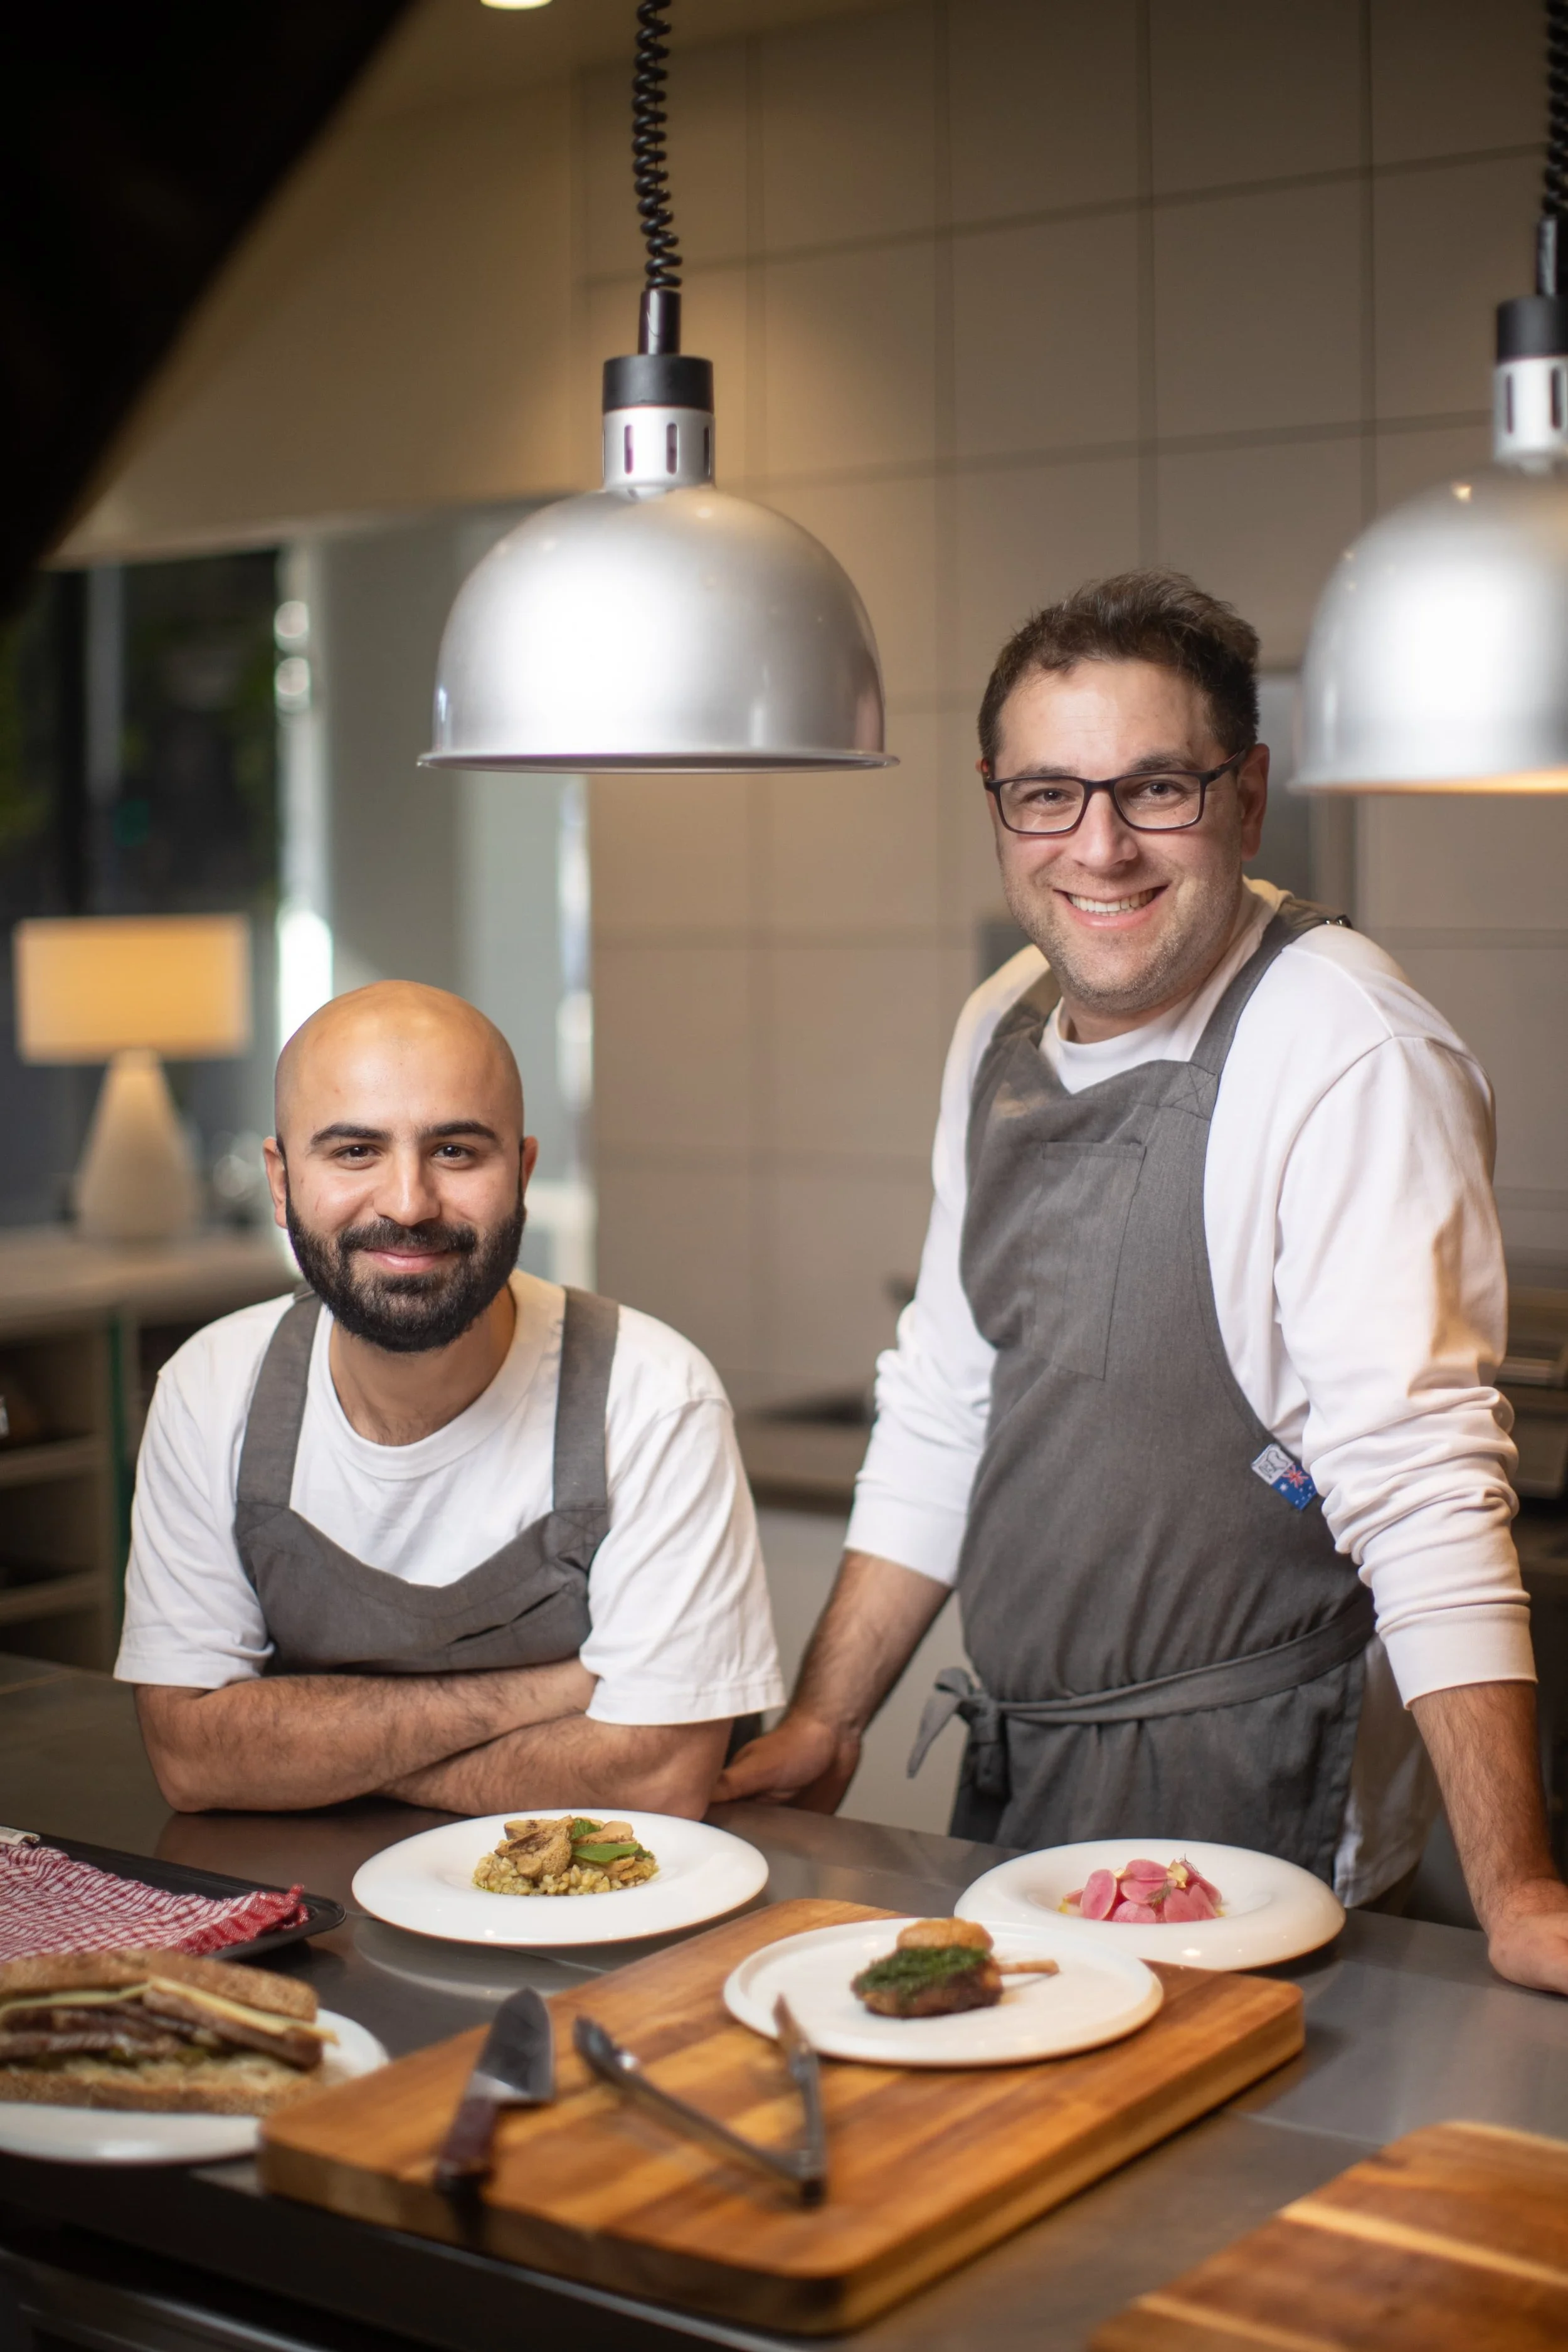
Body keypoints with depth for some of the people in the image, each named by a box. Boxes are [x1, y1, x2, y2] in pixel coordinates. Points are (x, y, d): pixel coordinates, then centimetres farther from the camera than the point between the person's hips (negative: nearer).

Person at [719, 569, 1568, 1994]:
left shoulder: (1348, 1055, -20)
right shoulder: (1001, 1031, 4)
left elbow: (1421, 1486, -25)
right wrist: (823, 1724, 11)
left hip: (1247, 1820, -7)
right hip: (1013, 1776, 8)